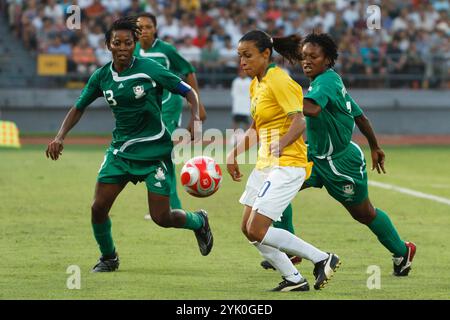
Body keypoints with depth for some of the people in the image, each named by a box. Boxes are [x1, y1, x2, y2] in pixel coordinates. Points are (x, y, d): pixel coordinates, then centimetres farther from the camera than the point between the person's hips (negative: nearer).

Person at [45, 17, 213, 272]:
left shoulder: (149, 69, -13)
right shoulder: (101, 76, -1)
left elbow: (188, 91, -6)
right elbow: (79, 108, 11)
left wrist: (195, 118, -23)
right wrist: (60, 137, -2)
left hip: (155, 150, -4)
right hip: (121, 150, 4)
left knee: (162, 218, -6)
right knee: (99, 207, -6)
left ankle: (198, 221, 29)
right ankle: (108, 258, 21)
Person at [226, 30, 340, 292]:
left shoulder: (279, 81, -15)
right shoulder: (256, 85, 13)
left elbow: (299, 123, -24)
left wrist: (278, 147, -38)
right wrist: (234, 154, 17)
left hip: (287, 164, -10)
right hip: (266, 164, 10)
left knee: (257, 230, -14)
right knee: (248, 229, 7)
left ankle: (323, 259, -5)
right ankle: (294, 280, 15)